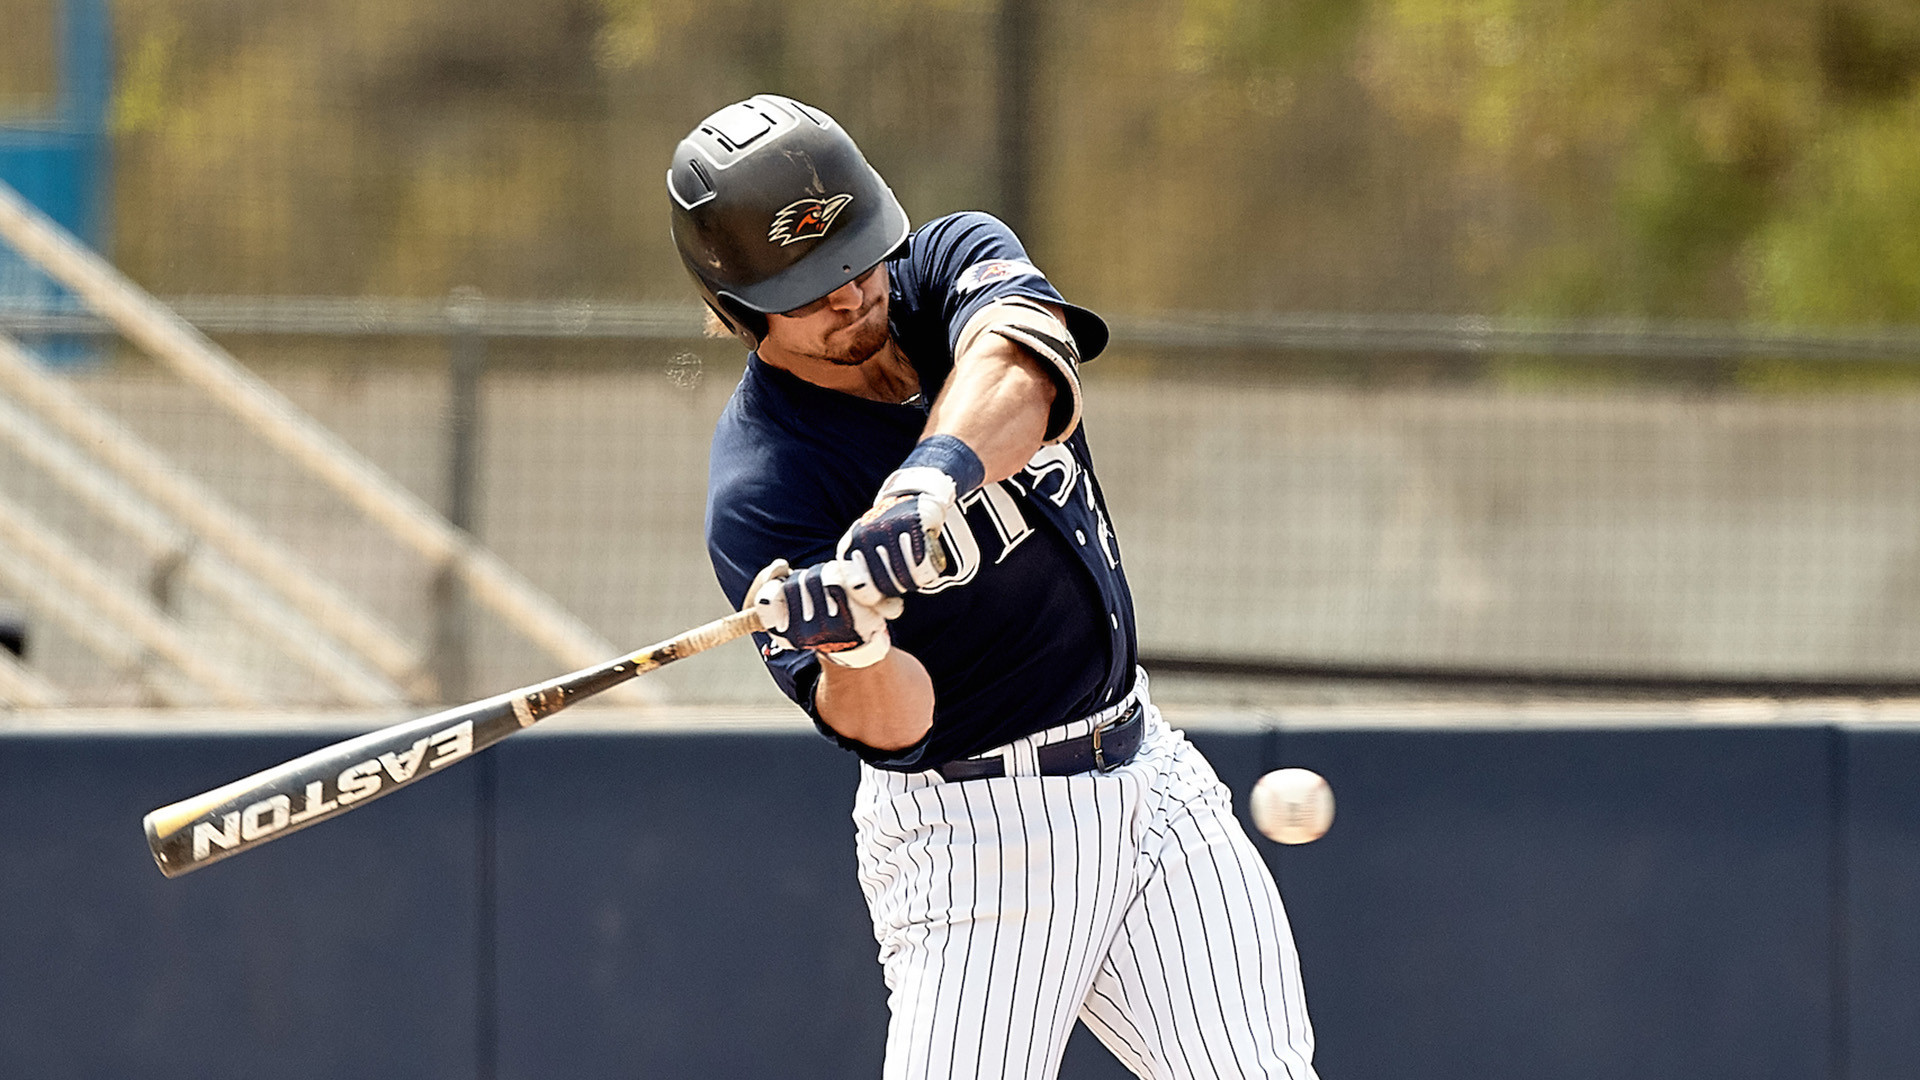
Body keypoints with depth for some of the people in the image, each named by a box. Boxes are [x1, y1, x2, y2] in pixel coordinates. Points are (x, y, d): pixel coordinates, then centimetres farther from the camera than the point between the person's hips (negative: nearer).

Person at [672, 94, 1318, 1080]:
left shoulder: (955, 260, -3)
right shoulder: (760, 492, -17)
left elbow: (1021, 363, -28)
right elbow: (888, 730, -24)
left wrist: (926, 483, -47)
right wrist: (851, 640, -46)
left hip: (1145, 770, 5)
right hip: (974, 835, -5)